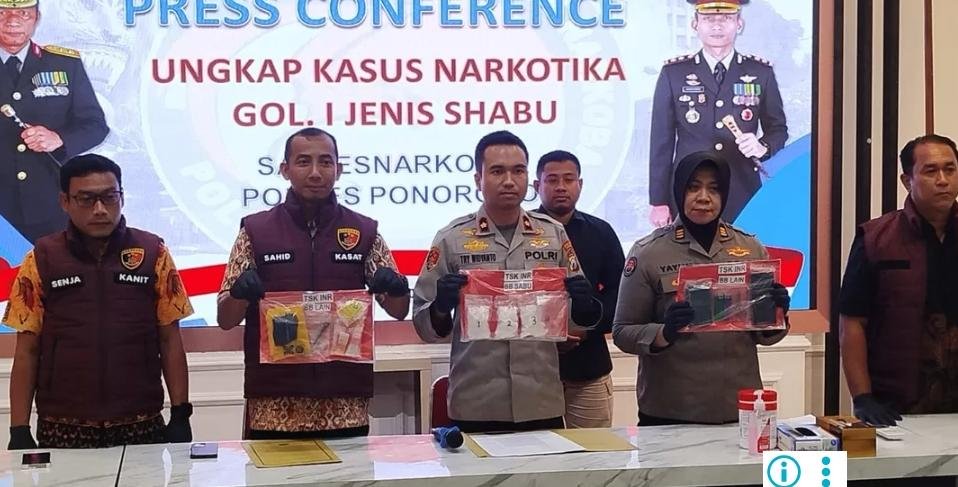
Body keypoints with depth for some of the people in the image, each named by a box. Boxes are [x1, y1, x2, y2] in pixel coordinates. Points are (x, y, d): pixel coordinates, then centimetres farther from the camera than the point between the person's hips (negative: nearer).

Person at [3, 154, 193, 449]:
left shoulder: (152, 253, 2)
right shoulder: (42, 260, 2)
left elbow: (170, 341, 4)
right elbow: (27, 351, 3)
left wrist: (180, 415, 0)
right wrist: (19, 430, -2)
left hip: (141, 427, 0)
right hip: (63, 430, 0)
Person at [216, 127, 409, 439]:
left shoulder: (364, 232, 5)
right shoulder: (255, 231, 2)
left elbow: (399, 311, 7)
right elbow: (225, 320, 2)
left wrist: (396, 288, -16)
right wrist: (240, 293, -20)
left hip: (346, 407, 1)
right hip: (273, 409, -1)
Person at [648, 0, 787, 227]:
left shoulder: (761, 72, 7)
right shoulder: (673, 74, 4)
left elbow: (778, 129, 14)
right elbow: (661, 141, 4)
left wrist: (763, 147, -11)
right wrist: (659, 202, 2)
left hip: (744, 197, 1)